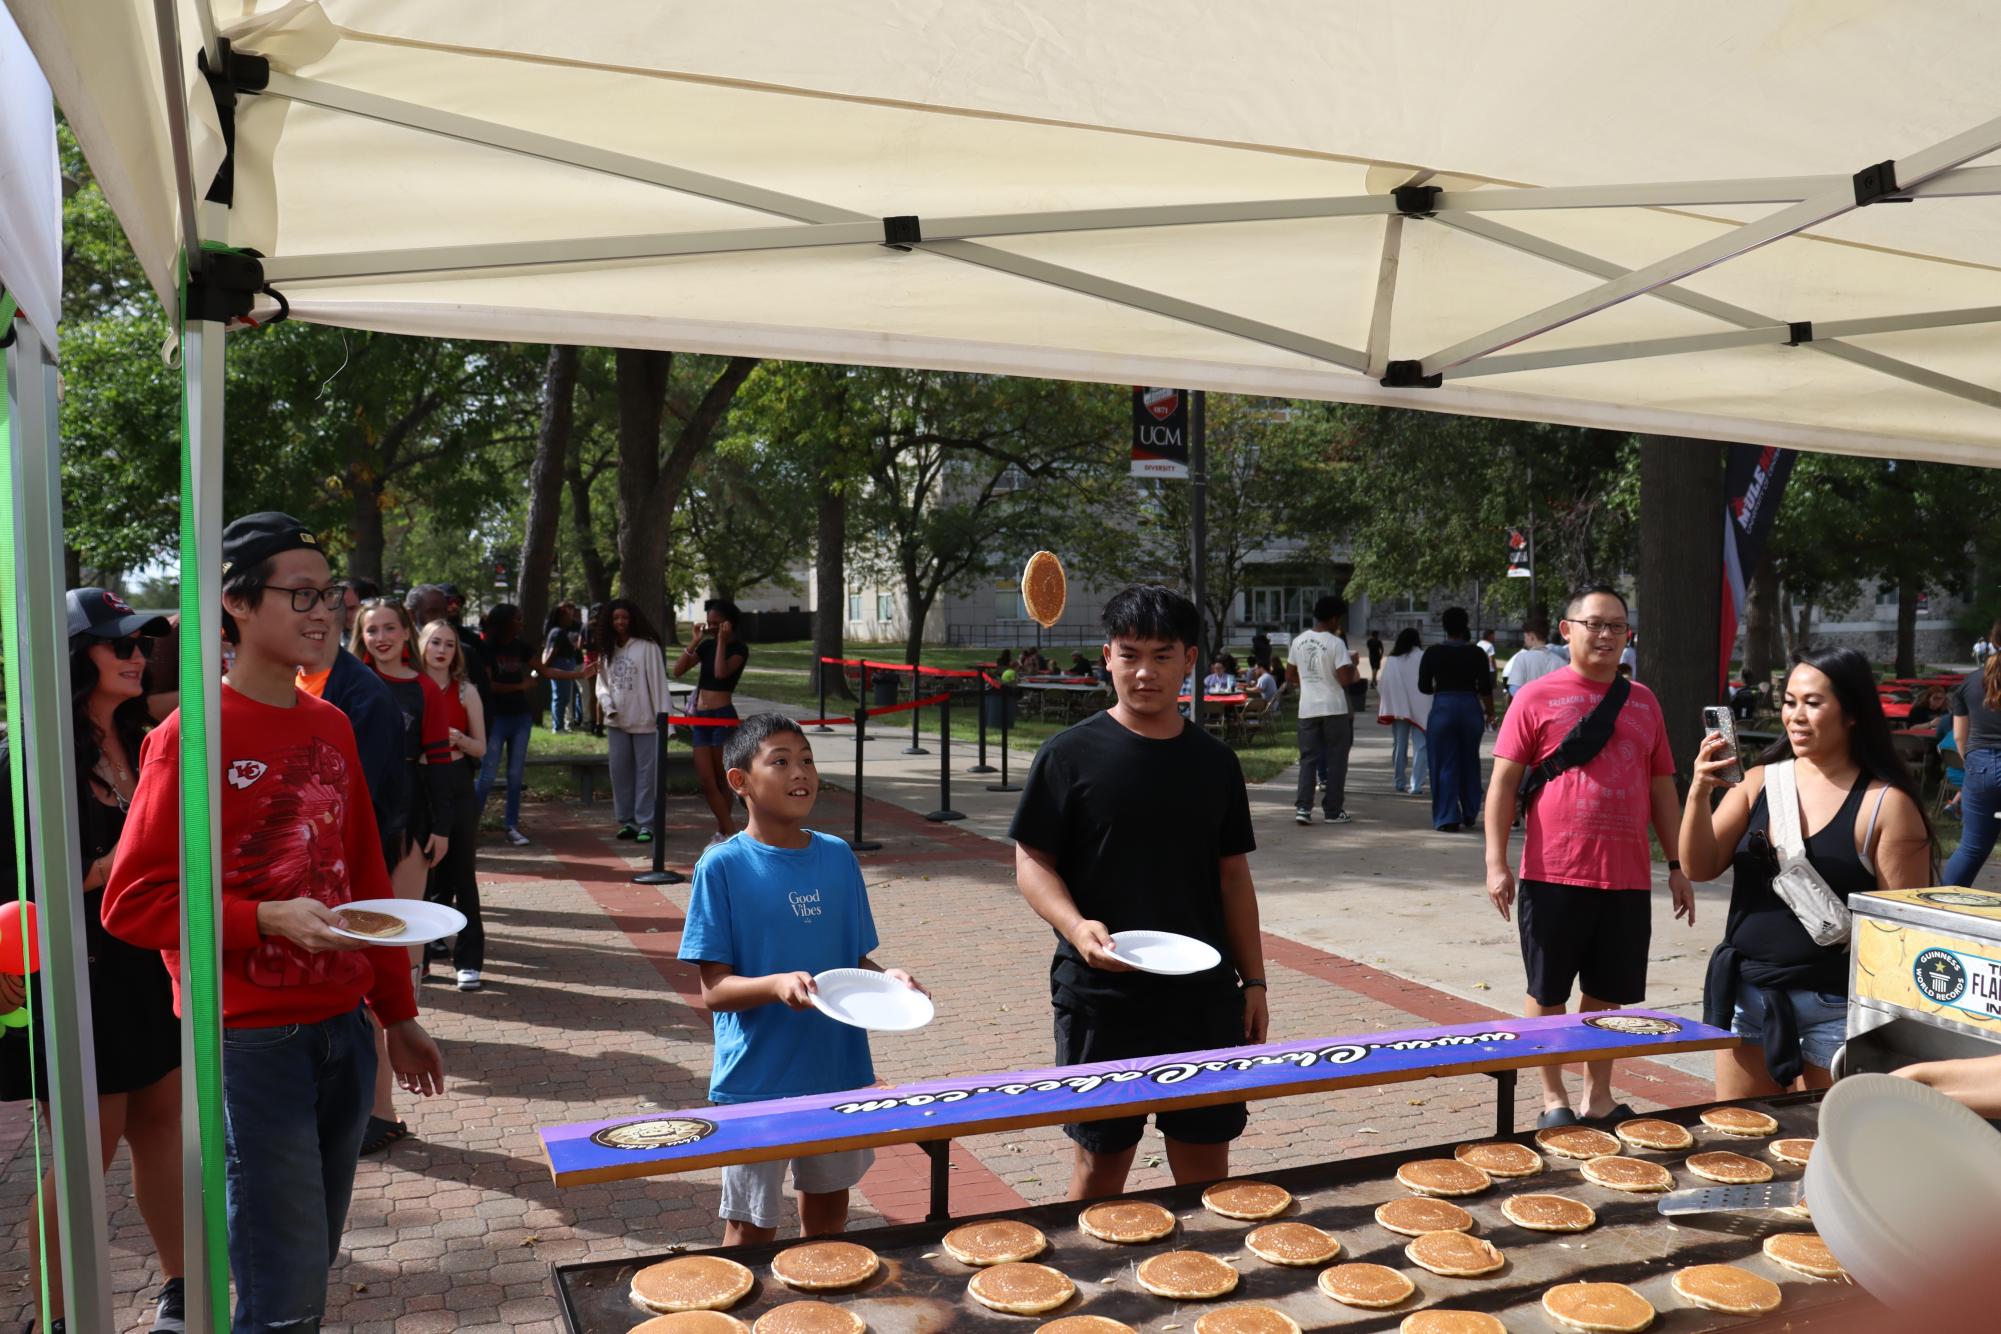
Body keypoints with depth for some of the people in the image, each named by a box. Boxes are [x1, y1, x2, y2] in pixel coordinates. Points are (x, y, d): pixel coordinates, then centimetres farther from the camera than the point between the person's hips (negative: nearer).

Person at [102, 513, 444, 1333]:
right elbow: (132, 903, -12)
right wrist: (270, 920, -23)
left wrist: (398, 1015, 17)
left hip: (343, 1027, 6)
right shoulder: (192, 736, -11)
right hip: (253, 1042, -6)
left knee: (313, 1267, 15)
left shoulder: (331, 726, 9)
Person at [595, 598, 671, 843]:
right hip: (616, 722, 6)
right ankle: (627, 821, 19)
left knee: (646, 772, -1)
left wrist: (663, 717, -14)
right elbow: (601, 682, 14)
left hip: (644, 721, -6)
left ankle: (646, 823, 5)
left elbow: (658, 683, -11)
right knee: (620, 771, 9)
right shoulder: (607, 650, 10)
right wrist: (606, 703, -6)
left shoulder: (647, 646, -9)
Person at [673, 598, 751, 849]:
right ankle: (730, 832, 9)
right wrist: (695, 641, -1)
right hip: (700, 717, 6)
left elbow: (721, 672, -24)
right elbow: (678, 670, 3)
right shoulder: (707, 646, 12)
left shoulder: (739, 649, -5)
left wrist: (722, 640, -16)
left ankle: (725, 832, 13)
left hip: (722, 716, -6)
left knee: (721, 781, 1)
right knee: (706, 781, 3)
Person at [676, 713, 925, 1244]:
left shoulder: (838, 857, 2)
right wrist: (776, 985, -30)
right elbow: (714, 990, -12)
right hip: (756, 1077, -5)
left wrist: (886, 978, -10)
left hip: (839, 1067, 5)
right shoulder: (722, 866, -12)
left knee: (828, 1201, 21)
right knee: (751, 1224, 8)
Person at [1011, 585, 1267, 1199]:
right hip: (1101, 993, -3)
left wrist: (1253, 981, 10)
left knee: (1206, 1158, 11)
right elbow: (1032, 861, -4)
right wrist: (1074, 925, -22)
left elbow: (1233, 876, 12)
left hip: (1204, 994, 3)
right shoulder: (1070, 754, -4)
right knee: (1101, 1158, 7)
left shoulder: (1215, 761, 7)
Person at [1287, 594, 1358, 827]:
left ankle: (1302, 807, -5)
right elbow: (1346, 679, -17)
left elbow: (1290, 678, 12)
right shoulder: (1336, 643, -11)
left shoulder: (1299, 641, 6)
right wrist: (1353, 665, 2)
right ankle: (1334, 811, 9)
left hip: (1307, 709, 4)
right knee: (1336, 760, 6)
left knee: (1308, 758, 7)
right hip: (1334, 709, -4)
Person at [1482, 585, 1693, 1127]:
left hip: (1627, 878, 4)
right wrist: (1496, 862, -11)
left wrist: (1678, 865, 14)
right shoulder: (1537, 697, -3)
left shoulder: (1642, 701, 12)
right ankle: (1553, 1098, 22)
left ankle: (1598, 1096, 27)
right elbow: (1504, 782, -5)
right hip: (1553, 876, -4)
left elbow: (1662, 788, 17)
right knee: (1547, 992, 8)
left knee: (1606, 993, 13)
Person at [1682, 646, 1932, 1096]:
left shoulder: (1886, 804, -8)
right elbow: (1699, 868, -1)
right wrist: (1700, 793, -17)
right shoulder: (1759, 782, 3)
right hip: (1746, 993, 4)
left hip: (1834, 1005, -4)